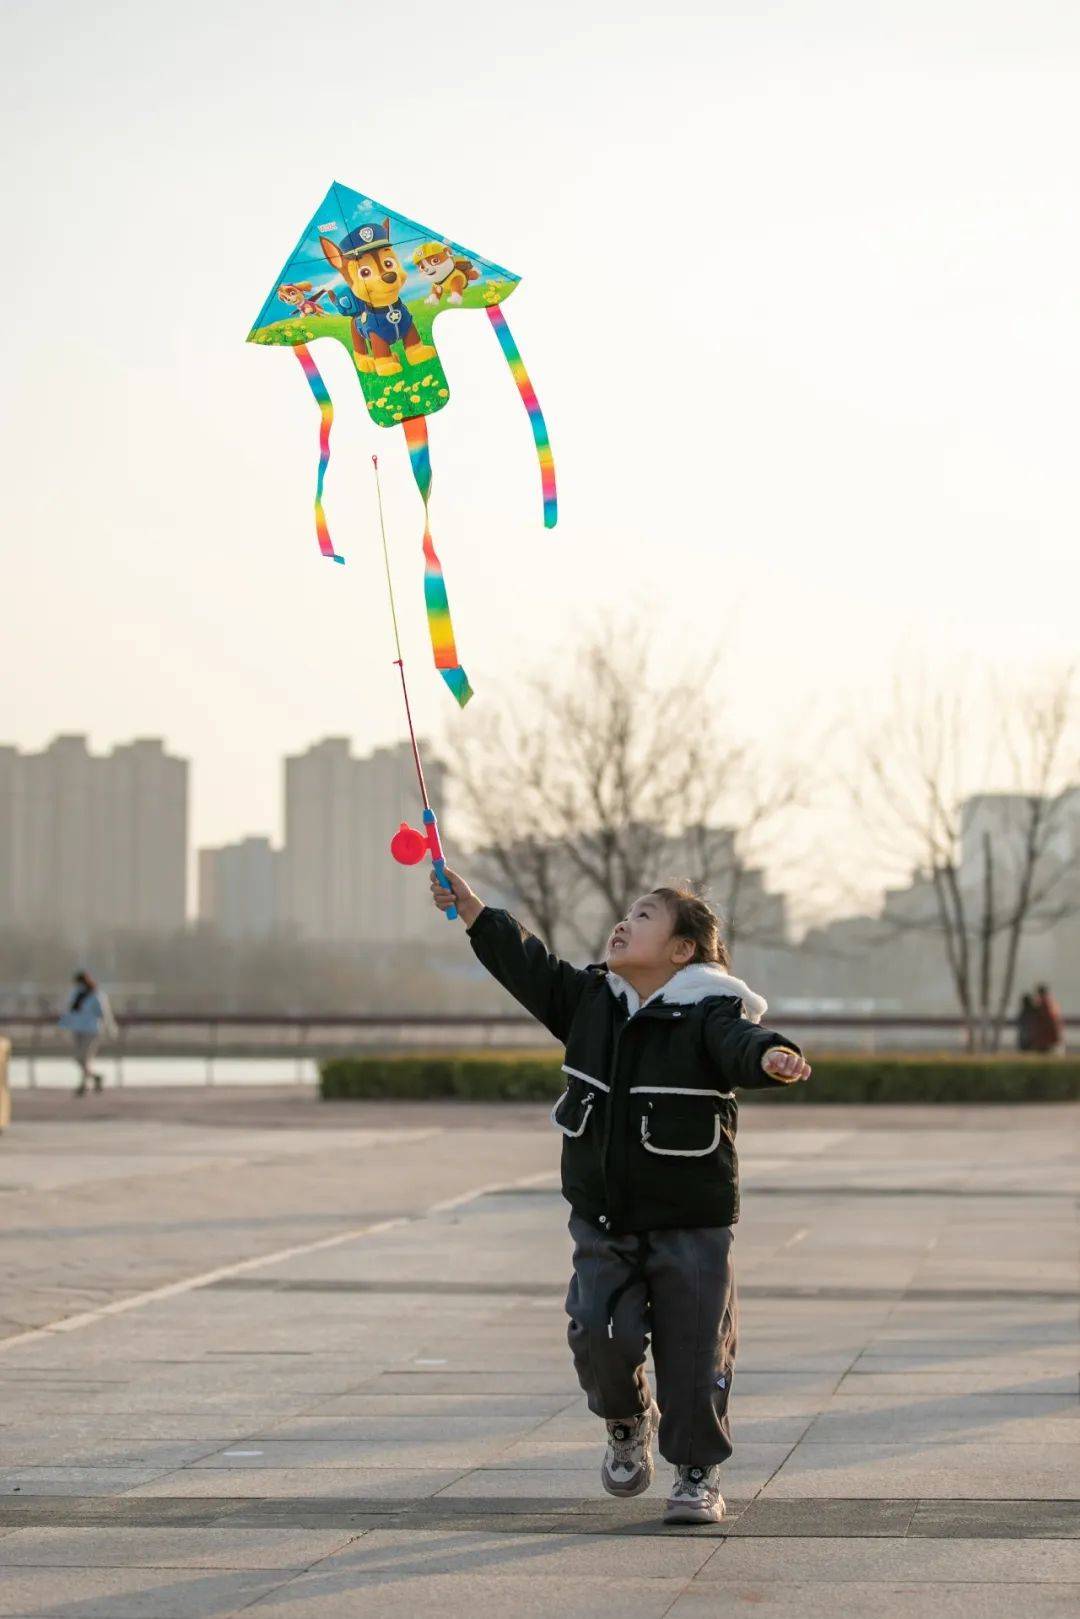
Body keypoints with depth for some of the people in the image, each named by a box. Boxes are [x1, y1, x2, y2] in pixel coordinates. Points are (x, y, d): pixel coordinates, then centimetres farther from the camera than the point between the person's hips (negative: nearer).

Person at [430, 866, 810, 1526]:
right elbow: (528, 965, 13)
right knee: (599, 1335, -9)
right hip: (602, 1222, 4)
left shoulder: (709, 1013, -12)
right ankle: (628, 1422, 22)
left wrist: (771, 1056, -54)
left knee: (694, 1350, 1)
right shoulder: (590, 998, 7)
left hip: (690, 1224, -4)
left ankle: (698, 1473, 18)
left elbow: (740, 1042, -31)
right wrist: (472, 908, 5)